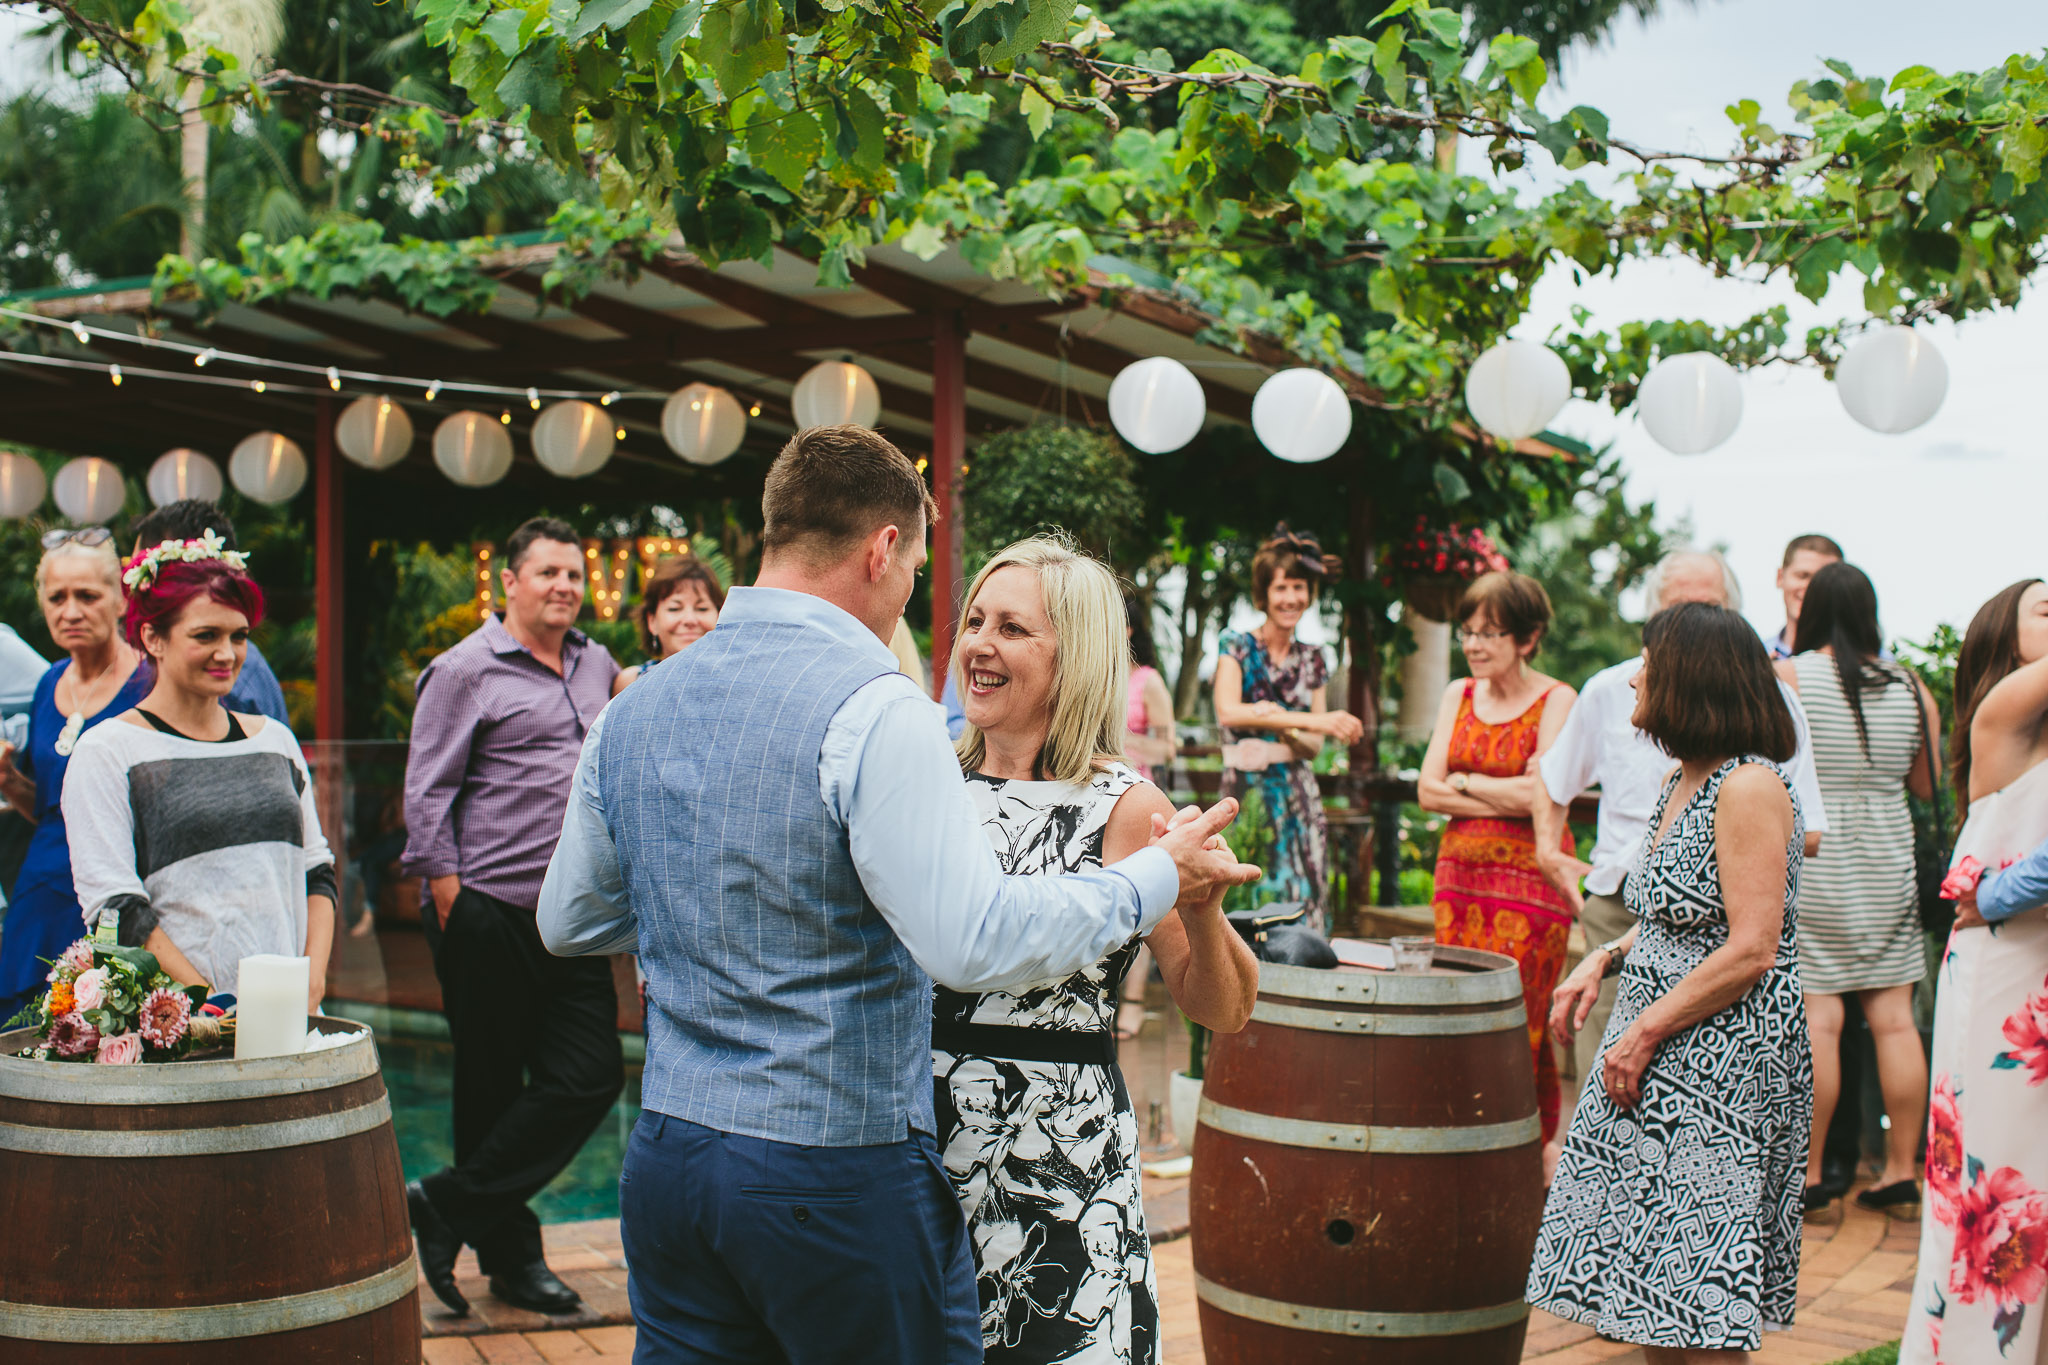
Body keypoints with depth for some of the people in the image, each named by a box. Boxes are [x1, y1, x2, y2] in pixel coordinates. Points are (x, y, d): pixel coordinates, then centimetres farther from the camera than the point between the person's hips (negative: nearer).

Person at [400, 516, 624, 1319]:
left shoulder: (597, 666, 14)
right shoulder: (466, 671, -5)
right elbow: (427, 793, -7)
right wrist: (449, 900, -11)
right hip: (490, 915, -6)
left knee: (591, 1077, 1)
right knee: (492, 1091, 4)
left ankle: (449, 1205, 12)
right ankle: (509, 1254, 17)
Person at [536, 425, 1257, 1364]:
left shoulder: (631, 711, 5)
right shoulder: (872, 710, -17)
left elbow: (568, 923, 16)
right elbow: (976, 943, -24)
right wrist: (1156, 880, -12)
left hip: (665, 1164, 6)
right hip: (840, 1178, -6)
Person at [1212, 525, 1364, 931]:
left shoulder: (1312, 659, 12)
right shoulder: (1236, 646, 0)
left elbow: (1315, 745, 9)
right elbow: (1228, 712, -19)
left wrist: (1279, 730, -13)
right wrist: (1312, 721, -22)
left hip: (1298, 797, 4)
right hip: (1245, 794, -4)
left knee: (1302, 910, -1)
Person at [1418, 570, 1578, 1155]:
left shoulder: (1555, 700, -4)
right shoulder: (1458, 695, 11)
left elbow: (1542, 794, -15)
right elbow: (1428, 790, 5)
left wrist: (1465, 783, -3)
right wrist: (1506, 795, -7)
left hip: (1530, 876, -5)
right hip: (1460, 869, 5)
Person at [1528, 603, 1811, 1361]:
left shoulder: (1750, 788, -16)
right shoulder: (1678, 786, 12)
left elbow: (1751, 952, -21)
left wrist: (1645, 1029, -17)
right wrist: (1605, 959, 7)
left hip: (1726, 1066, -9)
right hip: (1659, 1063, 9)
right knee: (1651, 1293, 12)